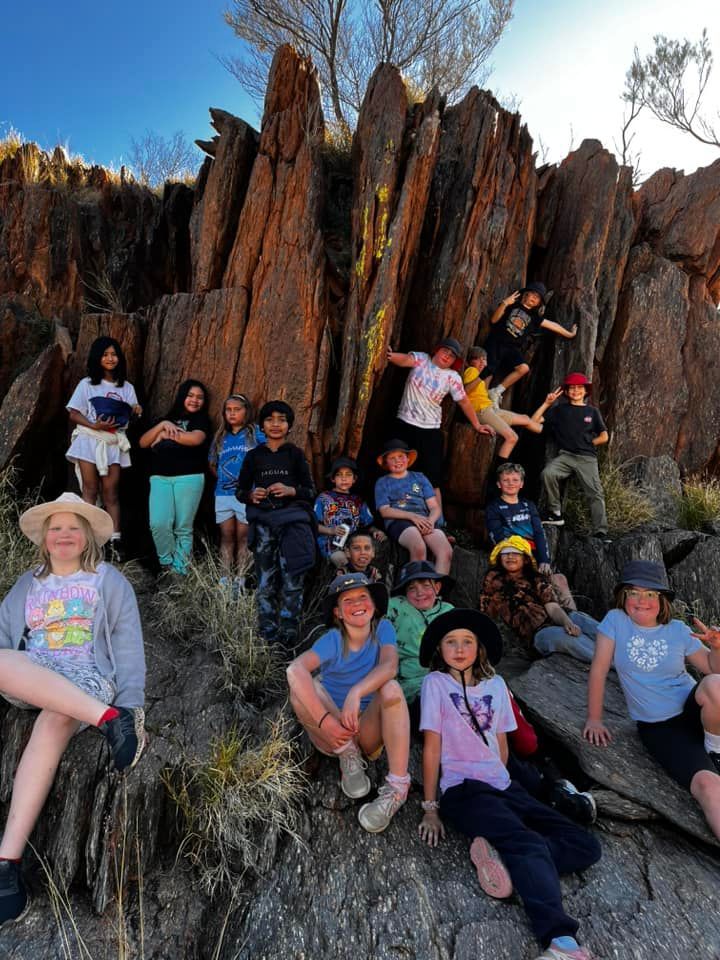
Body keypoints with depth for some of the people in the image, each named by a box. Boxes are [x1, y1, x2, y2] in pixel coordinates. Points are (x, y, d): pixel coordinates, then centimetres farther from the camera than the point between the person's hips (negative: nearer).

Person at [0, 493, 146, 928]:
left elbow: (128, 644, 2)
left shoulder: (109, 580, 11)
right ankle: (110, 720, -35)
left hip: (85, 676, -3)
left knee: (53, 725, -35)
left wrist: (132, 704, -11)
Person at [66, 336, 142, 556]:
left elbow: (130, 417, 16)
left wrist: (136, 411, -8)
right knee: (90, 490, -3)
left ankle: (115, 540, -3)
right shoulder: (87, 384, 5)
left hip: (114, 444, 2)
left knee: (110, 492, 0)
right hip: (89, 441, -2)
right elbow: (74, 414, 0)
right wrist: (94, 426, -17)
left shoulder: (127, 387, 14)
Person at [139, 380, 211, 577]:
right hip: (160, 478, 3)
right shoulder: (167, 418, 22)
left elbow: (196, 439, -12)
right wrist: (162, 425, -3)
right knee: (158, 524, -12)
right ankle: (167, 563, 8)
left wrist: (166, 434, -2)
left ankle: (179, 570, 8)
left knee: (183, 528, -1)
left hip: (189, 478, -2)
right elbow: (143, 442, 11)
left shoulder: (201, 420, 11)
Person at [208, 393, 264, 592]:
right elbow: (212, 465, 20)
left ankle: (240, 579, 7)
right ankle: (225, 579, 12)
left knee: (243, 536, 2)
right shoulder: (220, 437, 13)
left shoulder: (255, 433, 0)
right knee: (226, 536, 8)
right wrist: (223, 478, 8)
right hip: (223, 493, 4)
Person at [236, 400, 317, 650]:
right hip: (263, 521, 1)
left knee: (292, 580, -5)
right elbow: (240, 490, 13)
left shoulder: (295, 454, 8)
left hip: (292, 519, -1)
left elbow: (310, 491, 6)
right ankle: (267, 636, 11)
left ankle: (288, 636, 3)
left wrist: (291, 491, -12)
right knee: (266, 580, 3)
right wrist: (251, 495, -8)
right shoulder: (254, 456, 10)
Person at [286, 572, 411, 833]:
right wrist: (324, 721, -37)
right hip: (333, 732, 0)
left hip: (369, 729, 1)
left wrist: (356, 693, -41)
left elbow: (389, 666, -25)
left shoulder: (383, 629, -4)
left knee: (391, 688, -30)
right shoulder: (333, 640, -10)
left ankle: (397, 787, -24)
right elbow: (295, 669, -29)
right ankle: (348, 756, -11)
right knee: (299, 685, -27)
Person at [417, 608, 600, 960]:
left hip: (504, 786, 6)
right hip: (463, 789, -6)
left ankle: (500, 852, -18)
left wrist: (499, 783, 8)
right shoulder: (435, 683, -3)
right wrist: (430, 807, -5)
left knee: (586, 847, -7)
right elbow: (432, 747, -5)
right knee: (530, 843, -31)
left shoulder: (495, 684, 11)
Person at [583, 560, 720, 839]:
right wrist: (594, 719, -6)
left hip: (692, 710, 2)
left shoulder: (677, 630, 2)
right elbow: (599, 670, -6)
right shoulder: (616, 620, -6)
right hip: (656, 727, -2)